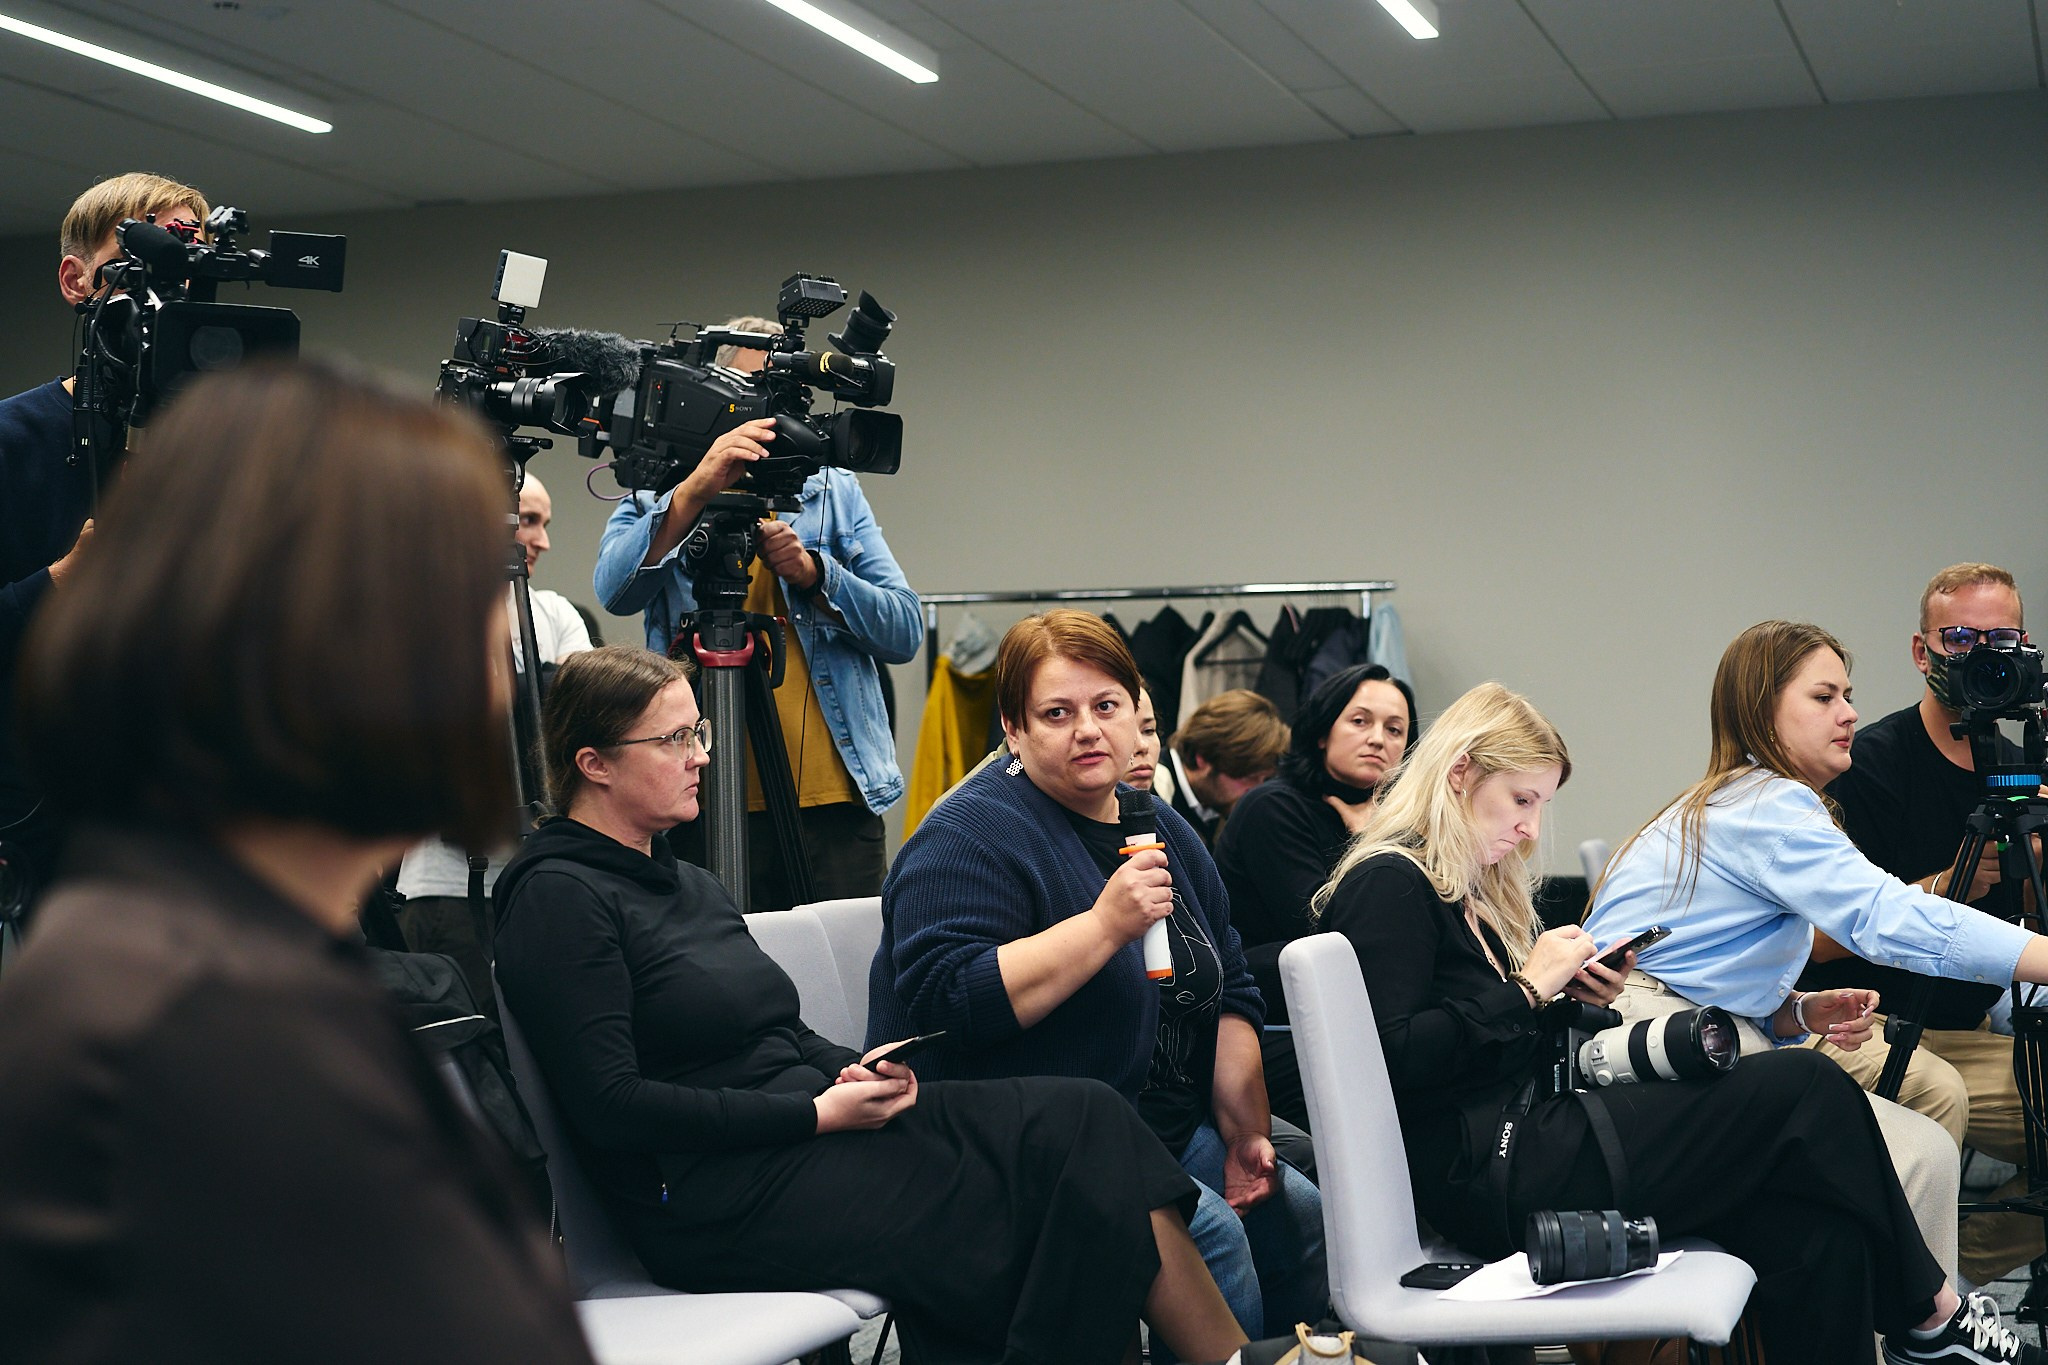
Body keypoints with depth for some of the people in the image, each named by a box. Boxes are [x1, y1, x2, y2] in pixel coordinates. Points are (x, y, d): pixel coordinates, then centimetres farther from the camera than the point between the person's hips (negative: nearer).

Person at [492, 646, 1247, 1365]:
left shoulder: (690, 886, 20)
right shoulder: (558, 898, -9)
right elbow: (610, 1107, -17)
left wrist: (858, 1070, 0)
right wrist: (817, 1113, -16)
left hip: (805, 1136, 8)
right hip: (715, 1198, -8)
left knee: (1081, 1116, -12)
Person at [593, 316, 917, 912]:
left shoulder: (836, 493, 13)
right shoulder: (657, 498, 8)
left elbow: (905, 632, 3)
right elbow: (616, 591, -15)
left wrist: (813, 572, -13)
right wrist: (695, 493, -28)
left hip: (836, 802, 2)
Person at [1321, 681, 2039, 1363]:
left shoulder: (1472, 891, 22)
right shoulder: (1387, 886, -10)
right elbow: (1396, 1062, -21)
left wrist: (1575, 1000, 4)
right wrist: (1527, 990, -14)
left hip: (1521, 1143, 10)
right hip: (1483, 1176, -10)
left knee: (1815, 1232, -10)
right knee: (1808, 1087, -10)